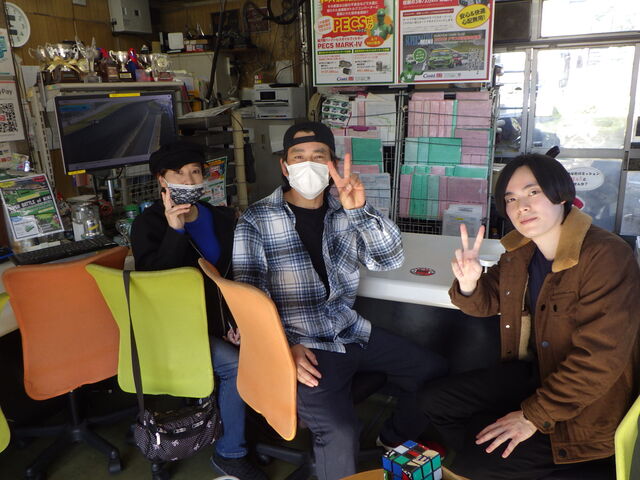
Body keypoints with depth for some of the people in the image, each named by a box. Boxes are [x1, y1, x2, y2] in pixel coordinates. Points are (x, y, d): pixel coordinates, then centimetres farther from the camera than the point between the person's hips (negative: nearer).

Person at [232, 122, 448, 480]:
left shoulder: (344, 214, 9)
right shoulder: (256, 221, -4)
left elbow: (391, 259, -3)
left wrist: (361, 210, -19)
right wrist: (285, 346, -22)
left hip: (352, 331, 6)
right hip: (303, 346, -6)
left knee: (435, 371, 9)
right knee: (340, 434, -27)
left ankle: (396, 443, 32)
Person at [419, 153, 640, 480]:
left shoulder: (605, 257, -25)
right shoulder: (520, 250, -1)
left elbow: (599, 358, -27)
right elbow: (488, 302, 10)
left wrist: (534, 416, -23)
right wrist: (469, 283, -15)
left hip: (586, 406, -7)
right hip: (534, 372, 7)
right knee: (434, 401, 5)